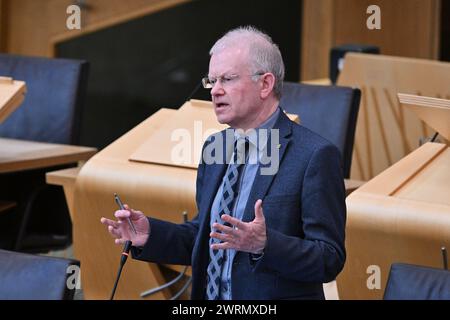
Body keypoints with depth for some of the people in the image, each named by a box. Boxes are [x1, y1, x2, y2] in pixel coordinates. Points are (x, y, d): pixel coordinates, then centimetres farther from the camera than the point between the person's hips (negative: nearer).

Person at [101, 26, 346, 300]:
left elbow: (330, 260, -17)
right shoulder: (215, 147, 8)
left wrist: (264, 244, -30)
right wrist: (150, 234, -1)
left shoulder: (316, 156, -14)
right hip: (210, 295, 6)